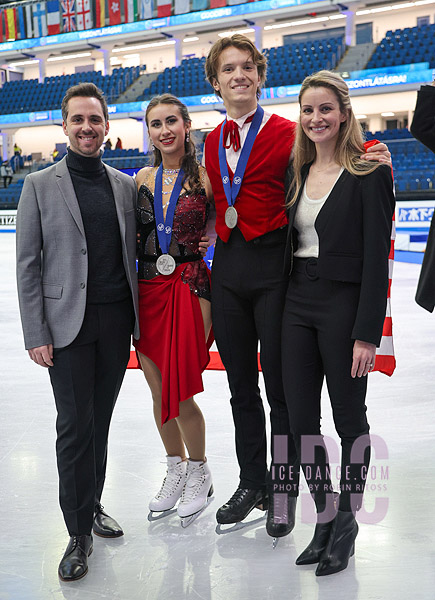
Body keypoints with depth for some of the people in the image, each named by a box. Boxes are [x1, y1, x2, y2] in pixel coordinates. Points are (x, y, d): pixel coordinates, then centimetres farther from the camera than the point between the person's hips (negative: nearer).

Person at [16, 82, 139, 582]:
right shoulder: (39, 185, 0)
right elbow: (28, 265, -3)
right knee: (74, 426, -1)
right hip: (68, 325, -3)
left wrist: (140, 318, 7)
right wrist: (36, 334, -8)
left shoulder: (125, 185, 9)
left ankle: (92, 505, 30)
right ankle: (79, 533, 12)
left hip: (117, 323, 3)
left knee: (99, 422, 13)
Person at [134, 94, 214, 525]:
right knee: (159, 392, 10)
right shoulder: (143, 179, 10)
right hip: (149, 288, 4)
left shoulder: (205, 177, -3)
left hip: (191, 286, -4)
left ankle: (199, 473, 20)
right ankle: (175, 469, 31)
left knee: (181, 393, -4)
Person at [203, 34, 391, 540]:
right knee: (241, 386, 14)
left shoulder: (285, 133, -4)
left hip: (272, 268, -5)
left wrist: (375, 162, -23)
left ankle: (283, 491, 21)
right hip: (228, 270, 5)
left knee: (279, 386, 3)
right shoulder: (214, 142, 12)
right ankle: (251, 482, 31)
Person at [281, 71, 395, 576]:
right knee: (300, 418, 7)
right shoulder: (298, 174, 12)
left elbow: (377, 259, -12)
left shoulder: (369, 174, -7)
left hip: (344, 304, -6)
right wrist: (286, 305, 8)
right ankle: (324, 519, 24)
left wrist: (367, 332, -16)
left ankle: (347, 520, 25)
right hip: (297, 305, 6)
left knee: (349, 416, 7)